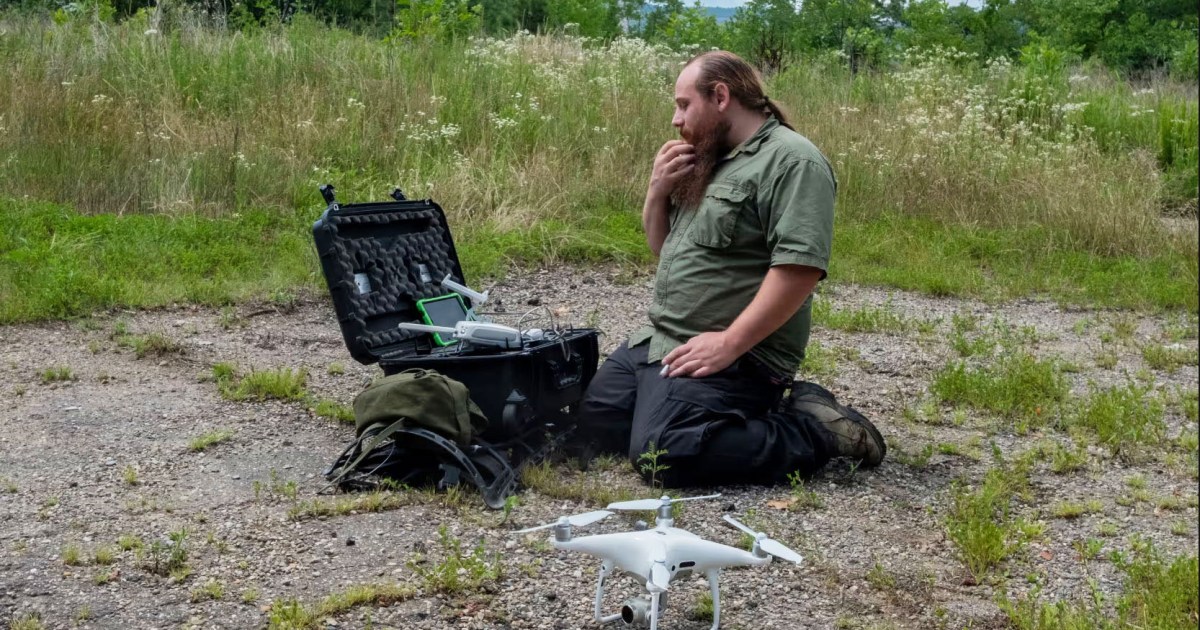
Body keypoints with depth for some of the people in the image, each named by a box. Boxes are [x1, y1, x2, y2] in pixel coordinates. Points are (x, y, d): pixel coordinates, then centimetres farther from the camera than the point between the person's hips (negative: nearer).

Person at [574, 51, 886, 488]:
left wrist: (729, 342, -26)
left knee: (663, 455, -25)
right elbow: (664, 250, 22)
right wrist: (658, 191, 3)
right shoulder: (708, 162, 16)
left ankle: (819, 435, -6)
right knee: (593, 425, 6)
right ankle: (759, 409, 10)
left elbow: (800, 267, -24)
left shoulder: (792, 160, -14)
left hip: (732, 355, -10)